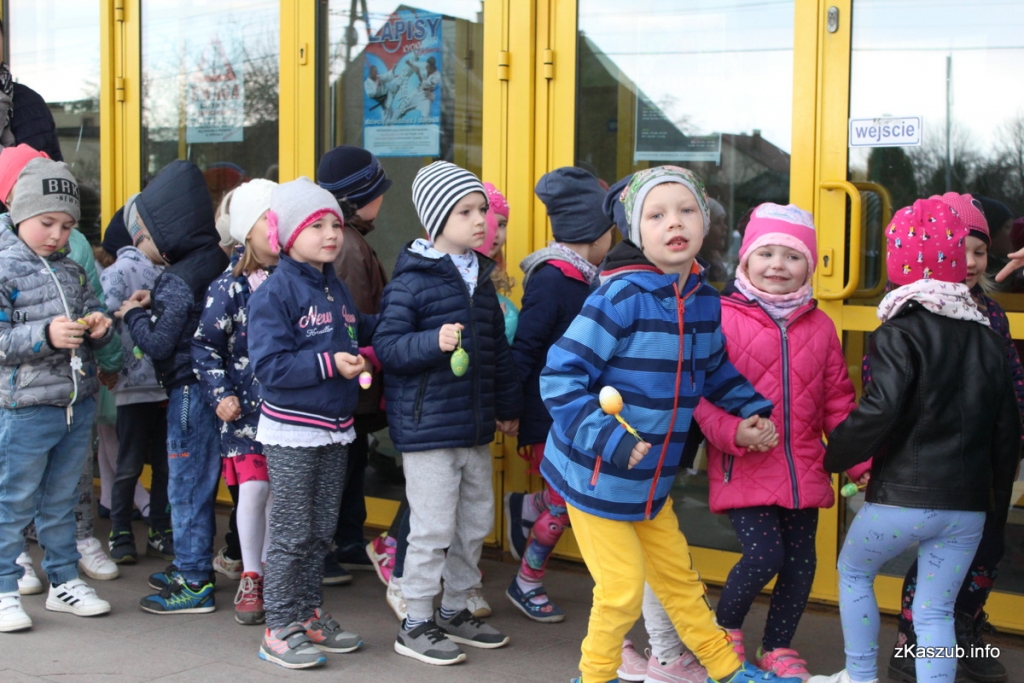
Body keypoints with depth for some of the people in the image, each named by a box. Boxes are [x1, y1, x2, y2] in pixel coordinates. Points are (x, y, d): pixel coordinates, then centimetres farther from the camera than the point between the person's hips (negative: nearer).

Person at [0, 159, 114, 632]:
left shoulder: (72, 271, 11)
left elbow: (92, 311, 20)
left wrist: (98, 327, -3)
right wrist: (45, 335, -28)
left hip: (77, 406, 7)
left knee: (62, 499, 17)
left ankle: (64, 580, 28)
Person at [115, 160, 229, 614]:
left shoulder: (177, 282, -20)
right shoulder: (215, 263, 7)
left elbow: (157, 342, -21)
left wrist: (133, 314, -5)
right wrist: (155, 304, 9)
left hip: (189, 390, -9)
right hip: (209, 385, 9)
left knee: (186, 486, -2)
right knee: (198, 482, 18)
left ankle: (194, 585, 3)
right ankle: (191, 567, 29)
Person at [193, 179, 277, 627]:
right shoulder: (230, 288, -7)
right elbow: (205, 345, -3)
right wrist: (220, 394, -9)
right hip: (247, 406, -3)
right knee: (254, 488, -6)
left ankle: (271, 566, 24)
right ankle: (250, 578, 8)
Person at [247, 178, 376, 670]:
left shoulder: (337, 289, 11)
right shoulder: (275, 292, -13)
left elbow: (356, 335, 26)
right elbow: (269, 366, -20)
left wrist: (362, 351, 7)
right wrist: (329, 365, -23)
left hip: (334, 431, 7)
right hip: (291, 432, -7)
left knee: (321, 531, 14)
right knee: (291, 535, -1)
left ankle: (309, 615, 26)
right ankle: (280, 630, 8)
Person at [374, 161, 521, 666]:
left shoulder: (482, 278, 12)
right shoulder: (412, 280, -11)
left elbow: (499, 349, 20)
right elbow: (386, 346, -15)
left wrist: (507, 407, 22)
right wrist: (435, 341, -30)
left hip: (475, 427, 8)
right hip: (427, 428, -8)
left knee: (476, 522, 15)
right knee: (433, 528, -4)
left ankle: (455, 611, 31)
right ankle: (415, 625, 10)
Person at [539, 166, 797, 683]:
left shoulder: (705, 302, 0)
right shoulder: (621, 298, -22)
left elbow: (714, 369, 21)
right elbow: (560, 376, -24)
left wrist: (753, 410, 9)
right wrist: (609, 439, -28)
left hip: (651, 481, 7)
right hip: (596, 477, -7)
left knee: (677, 577, 21)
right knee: (623, 588, 1)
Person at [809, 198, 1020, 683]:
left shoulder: (899, 334, -11)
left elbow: (879, 411, -23)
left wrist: (835, 457, -8)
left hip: (902, 497, -4)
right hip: (968, 506, 4)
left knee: (853, 572, 20)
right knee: (935, 611, 8)